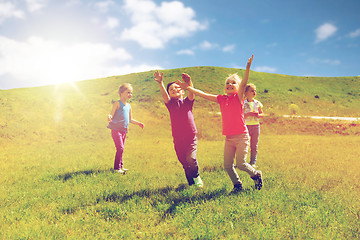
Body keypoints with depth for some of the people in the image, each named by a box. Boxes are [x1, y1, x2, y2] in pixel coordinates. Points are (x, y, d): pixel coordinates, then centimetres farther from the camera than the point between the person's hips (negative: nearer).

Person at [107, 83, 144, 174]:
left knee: (121, 148, 14)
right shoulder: (117, 104, -6)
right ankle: (117, 168, -7)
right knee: (120, 148, -13)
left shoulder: (129, 106, 16)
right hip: (116, 129, -7)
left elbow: (130, 119, 26)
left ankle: (121, 166, 23)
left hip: (123, 130, 7)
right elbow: (112, 114, -14)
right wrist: (109, 117, -35)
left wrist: (138, 123, 17)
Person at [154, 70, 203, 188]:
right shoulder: (170, 104, 6)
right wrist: (160, 83, -32)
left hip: (191, 137, -2)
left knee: (191, 158, -18)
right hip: (178, 139, 2)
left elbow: (192, 94, -15)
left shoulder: (187, 102, 5)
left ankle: (197, 177, 8)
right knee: (184, 163, 7)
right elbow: (164, 95, -13)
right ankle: (191, 183, 25)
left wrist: (189, 83, -37)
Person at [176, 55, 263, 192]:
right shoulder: (221, 99, 9)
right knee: (227, 165, 3)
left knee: (240, 163, -8)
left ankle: (256, 175, 21)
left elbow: (244, 83, -20)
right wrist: (188, 88, 6)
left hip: (241, 136, -5)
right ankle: (237, 185, 24)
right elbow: (203, 94, 9)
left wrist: (248, 66, -34)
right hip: (229, 138, 5)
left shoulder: (238, 97, -3)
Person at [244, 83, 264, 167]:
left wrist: (258, 115, -8)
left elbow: (262, 114, 13)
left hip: (256, 126, 3)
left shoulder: (257, 103, 7)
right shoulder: (243, 103, -4)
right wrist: (249, 114, -20)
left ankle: (253, 162, 16)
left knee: (254, 145, 7)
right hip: (246, 125, -3)